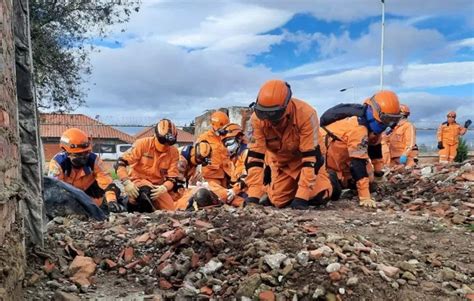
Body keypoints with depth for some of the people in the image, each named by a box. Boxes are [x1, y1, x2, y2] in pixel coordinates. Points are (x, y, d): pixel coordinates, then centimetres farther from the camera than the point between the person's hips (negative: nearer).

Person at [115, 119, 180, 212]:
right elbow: (121, 163, -15)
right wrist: (127, 182, -29)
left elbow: (173, 178, -5)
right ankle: (134, 203, -5)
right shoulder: (143, 144, -13)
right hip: (138, 180, -4)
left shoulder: (174, 152, -3)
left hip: (157, 186, 4)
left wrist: (164, 188, -27)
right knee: (146, 193, -38)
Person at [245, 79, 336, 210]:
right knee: (278, 201, -7)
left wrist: (302, 196, -37)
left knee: (318, 195, -16)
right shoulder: (257, 118, -28)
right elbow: (254, 156, -26)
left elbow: (310, 156, -34)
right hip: (280, 162, 2)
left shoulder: (306, 114, -37)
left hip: (305, 158, -2)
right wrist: (253, 195, -33)